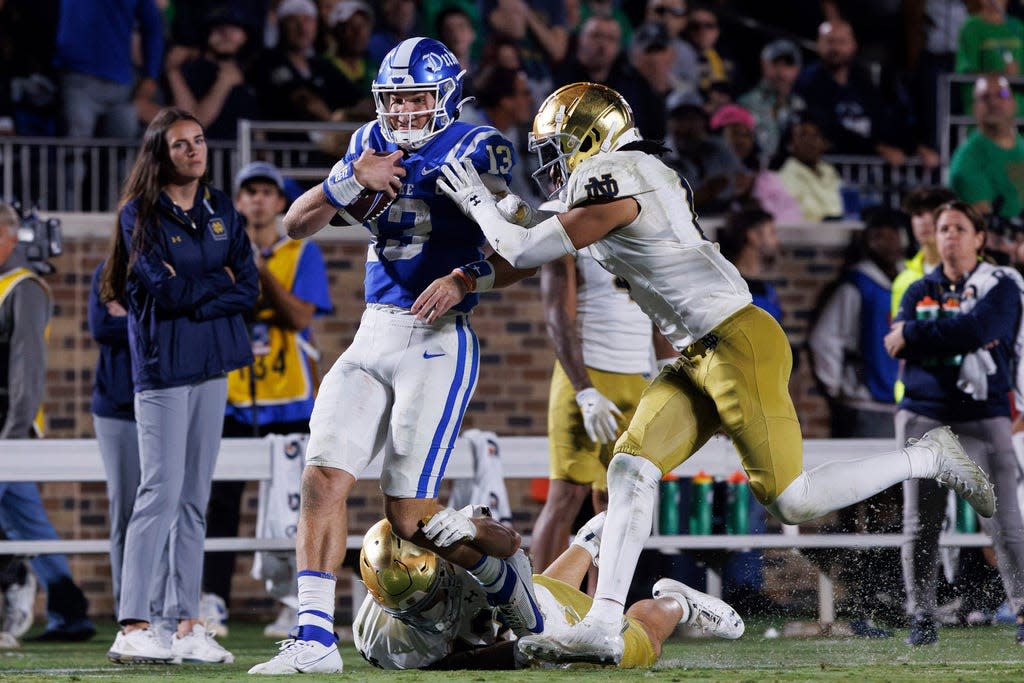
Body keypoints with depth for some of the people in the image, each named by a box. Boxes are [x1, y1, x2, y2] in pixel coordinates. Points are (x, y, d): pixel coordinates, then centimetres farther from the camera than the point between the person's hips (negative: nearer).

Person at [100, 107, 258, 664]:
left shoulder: (221, 210, 12)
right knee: (162, 492, -12)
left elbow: (248, 288, 5)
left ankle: (187, 625, 8)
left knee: (196, 498, 6)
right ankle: (132, 628, -13)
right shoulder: (141, 214, -4)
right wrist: (217, 281, -2)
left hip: (212, 364, 6)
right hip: (162, 365, -6)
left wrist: (190, 294, -8)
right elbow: (161, 292, -14)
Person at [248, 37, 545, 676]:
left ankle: (502, 556, 23)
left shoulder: (478, 149, -6)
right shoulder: (372, 144, 11)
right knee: (323, 477, -7)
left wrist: (468, 279, -22)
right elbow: (297, 224, 8)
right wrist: (353, 181, -8)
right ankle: (314, 639, -5)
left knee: (410, 515, -8)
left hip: (436, 342, -6)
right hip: (371, 337, 6)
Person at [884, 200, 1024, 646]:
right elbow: (898, 343, -2)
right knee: (919, 524, 0)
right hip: (923, 415, 3)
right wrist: (958, 338, -14)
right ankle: (921, 617, 7)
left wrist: (913, 335, -8)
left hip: (983, 415, -3)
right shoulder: (919, 291, 15)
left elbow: (977, 328, -16)